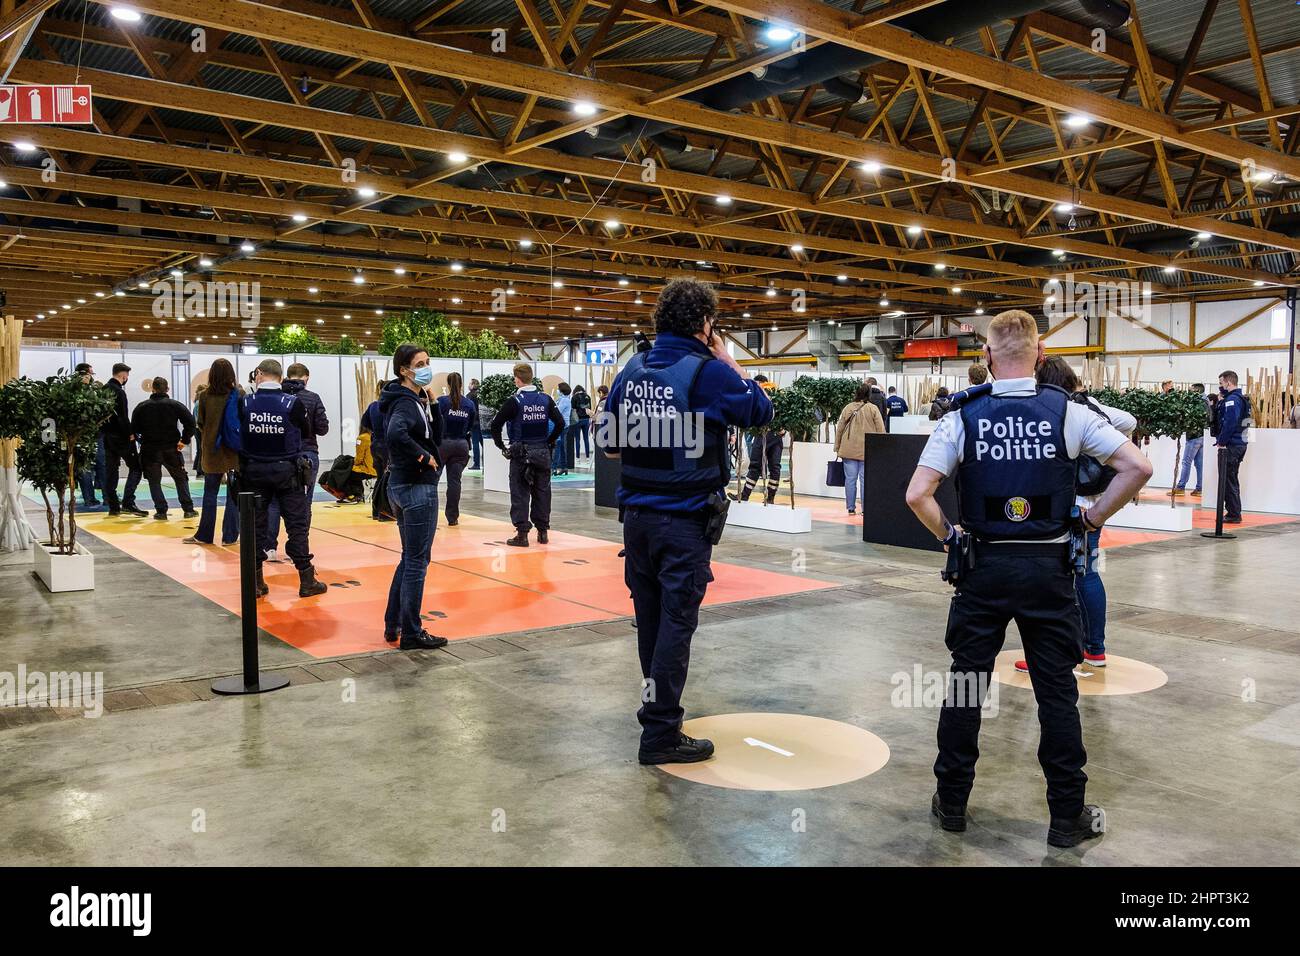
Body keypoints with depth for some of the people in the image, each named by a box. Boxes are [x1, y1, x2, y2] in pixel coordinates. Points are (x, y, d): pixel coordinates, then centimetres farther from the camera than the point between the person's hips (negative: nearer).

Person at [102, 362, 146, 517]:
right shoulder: (118, 391, -15)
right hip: (120, 436, -9)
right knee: (135, 468, -3)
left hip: (107, 435, 9)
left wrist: (103, 430, 18)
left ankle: (113, 506, 13)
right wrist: (131, 433, -13)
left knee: (110, 470, 10)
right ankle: (128, 503, -13)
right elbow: (123, 417, -20)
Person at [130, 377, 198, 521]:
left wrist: (143, 441, 12)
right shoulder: (174, 405, -3)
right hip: (171, 449, 0)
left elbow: (134, 428, -1)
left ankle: (161, 511, 2)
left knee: (154, 481, 9)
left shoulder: (142, 407, 0)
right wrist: (185, 440, -6)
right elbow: (190, 421, -13)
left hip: (150, 449, 0)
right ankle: (188, 509, 12)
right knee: (181, 479, 13)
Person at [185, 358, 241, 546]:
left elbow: (200, 423, 4)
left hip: (211, 449, 2)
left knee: (210, 494, 12)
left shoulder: (204, 396, -3)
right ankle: (229, 536, 7)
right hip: (234, 451, -2)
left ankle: (204, 535, 17)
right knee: (234, 495, 6)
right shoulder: (238, 394, -9)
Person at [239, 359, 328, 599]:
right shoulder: (293, 403, -10)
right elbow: (306, 432, 2)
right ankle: (307, 581, 8)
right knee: (298, 524, 6)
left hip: (253, 471, 2)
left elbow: (237, 433, 2)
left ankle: (256, 582, 15)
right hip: (286, 470, -1)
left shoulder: (245, 403, -6)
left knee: (255, 524, 10)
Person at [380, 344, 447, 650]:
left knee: (409, 559, 19)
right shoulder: (407, 402, -17)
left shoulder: (415, 399, 11)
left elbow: (436, 437, 11)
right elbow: (395, 433, -37)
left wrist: (430, 405, 1)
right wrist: (423, 456, -24)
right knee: (417, 562, 0)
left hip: (402, 485, 10)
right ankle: (411, 633, 9)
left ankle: (393, 625, 27)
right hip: (418, 487, -10)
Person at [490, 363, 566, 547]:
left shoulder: (514, 401, -9)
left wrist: (501, 446, 0)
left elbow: (495, 426, -11)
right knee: (542, 492, 11)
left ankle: (522, 534, 0)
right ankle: (543, 531, 16)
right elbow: (560, 423, 3)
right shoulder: (546, 399, 2)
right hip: (543, 452, 4)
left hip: (521, 452, -4)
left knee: (520, 493, 2)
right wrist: (549, 442, 10)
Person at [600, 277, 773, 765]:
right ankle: (661, 734, 4)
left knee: (650, 617, 17)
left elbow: (609, 443, 9)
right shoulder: (708, 372, -12)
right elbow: (761, 410, 0)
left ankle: (656, 704, 34)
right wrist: (727, 359, 5)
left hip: (637, 514, 6)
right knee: (676, 622, 0)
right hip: (684, 520, -6)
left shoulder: (633, 370, 5)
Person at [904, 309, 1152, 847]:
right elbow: (1137, 469, -7)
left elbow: (917, 495, -12)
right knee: (1057, 692, 9)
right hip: (1049, 566, 0)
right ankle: (1068, 817, 19)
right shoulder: (1068, 413, -4)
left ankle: (951, 803, 22)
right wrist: (1093, 519, 3)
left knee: (964, 686, 11)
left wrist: (947, 535, 4)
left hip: (983, 566, 0)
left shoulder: (962, 417, -5)